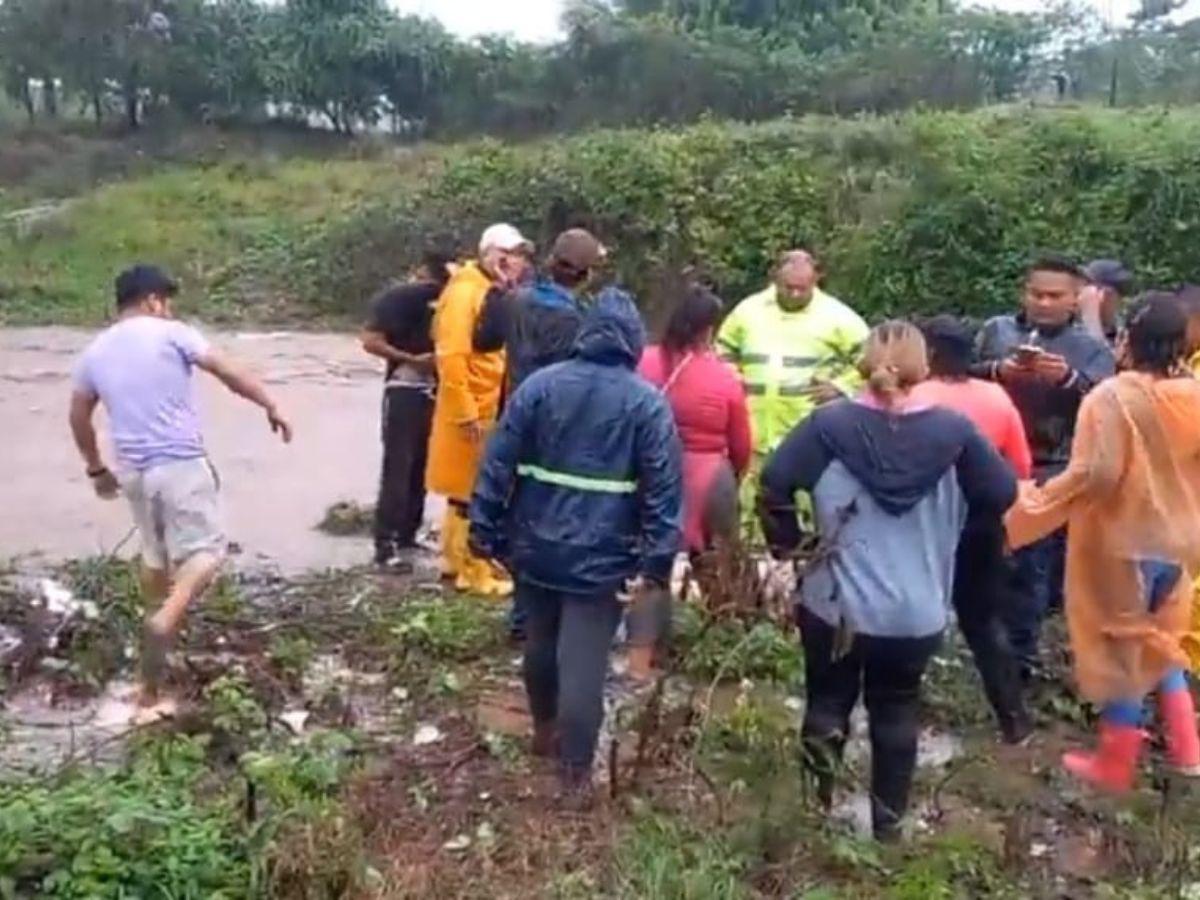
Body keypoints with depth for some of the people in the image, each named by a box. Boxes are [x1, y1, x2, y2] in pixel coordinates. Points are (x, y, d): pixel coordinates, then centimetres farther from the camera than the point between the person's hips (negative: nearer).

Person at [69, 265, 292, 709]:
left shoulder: (95, 352, 10)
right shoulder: (172, 334, -6)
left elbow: (79, 418, 16)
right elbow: (229, 372, -7)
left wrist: (97, 469, 27)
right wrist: (271, 407, 3)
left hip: (133, 470, 6)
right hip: (181, 464, -6)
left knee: (155, 553, 21)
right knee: (205, 550, 3)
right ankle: (169, 615, -25)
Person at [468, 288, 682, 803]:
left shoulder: (539, 385, 0)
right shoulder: (647, 403, -5)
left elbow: (499, 465, -1)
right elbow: (664, 489, -8)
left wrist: (486, 533, 4)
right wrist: (656, 562, -6)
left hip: (536, 547, 3)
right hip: (601, 556, -3)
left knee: (540, 645, 21)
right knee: (584, 663, 3)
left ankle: (545, 730, 42)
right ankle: (575, 771, 10)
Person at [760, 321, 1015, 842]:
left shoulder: (831, 423, -10)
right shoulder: (952, 431, -6)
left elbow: (774, 481, -15)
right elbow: (1002, 494, 1)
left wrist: (785, 541, 0)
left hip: (837, 604, -1)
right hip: (917, 613, 2)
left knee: (828, 700, 18)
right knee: (897, 711, 19)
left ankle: (814, 807, 3)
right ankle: (888, 823, 28)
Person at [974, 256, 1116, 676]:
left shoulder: (1091, 349, 4)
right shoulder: (996, 330, 8)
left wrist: (1068, 379, -27)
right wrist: (997, 371, -19)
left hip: (1050, 472, -2)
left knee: (1029, 562, 1)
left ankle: (1020, 653, 13)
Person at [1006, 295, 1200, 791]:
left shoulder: (1113, 396, -21)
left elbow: (1095, 474, -26)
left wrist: (1035, 506, -16)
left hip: (1123, 543, -5)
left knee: (1121, 648, 9)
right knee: (1160, 643, 25)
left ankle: (1114, 763, 22)